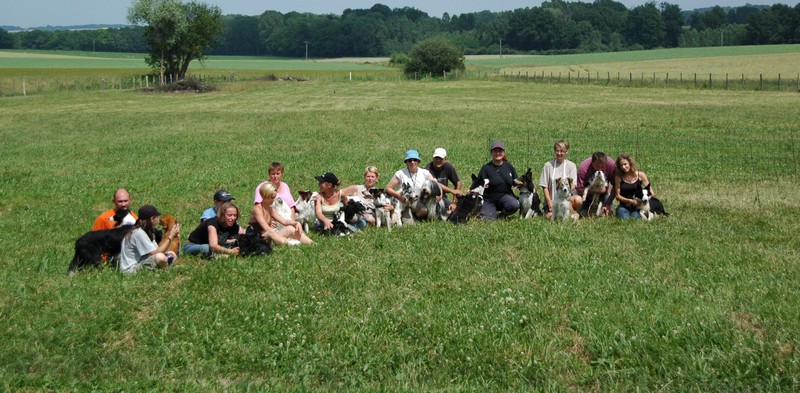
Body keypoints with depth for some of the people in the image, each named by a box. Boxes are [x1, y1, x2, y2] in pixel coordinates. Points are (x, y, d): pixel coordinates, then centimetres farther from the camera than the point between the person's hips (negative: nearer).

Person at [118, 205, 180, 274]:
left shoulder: (147, 231, 11)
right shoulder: (138, 233, -19)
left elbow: (156, 249, 5)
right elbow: (155, 253, -22)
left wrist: (169, 236, -2)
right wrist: (170, 237, -19)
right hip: (130, 269, -10)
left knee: (172, 255, 5)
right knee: (160, 257, -31)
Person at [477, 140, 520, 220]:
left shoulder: (509, 166, 7)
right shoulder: (486, 168, -5)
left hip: (504, 196, 2)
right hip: (489, 199, -2)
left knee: (515, 205, -31)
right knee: (488, 219, -23)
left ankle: (502, 215, 3)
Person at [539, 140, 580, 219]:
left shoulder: (571, 165, 5)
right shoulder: (548, 165, 4)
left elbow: (573, 185, -4)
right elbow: (545, 187, 2)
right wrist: (549, 202, -8)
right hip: (551, 199, -1)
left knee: (577, 200, -33)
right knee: (550, 216, -29)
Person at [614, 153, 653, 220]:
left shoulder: (640, 175, -1)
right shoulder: (618, 177, -1)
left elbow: (651, 192, 2)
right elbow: (617, 195, -2)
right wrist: (631, 201, -15)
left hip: (637, 206, 0)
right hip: (624, 205, 0)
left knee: (635, 218, -28)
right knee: (624, 218, -30)